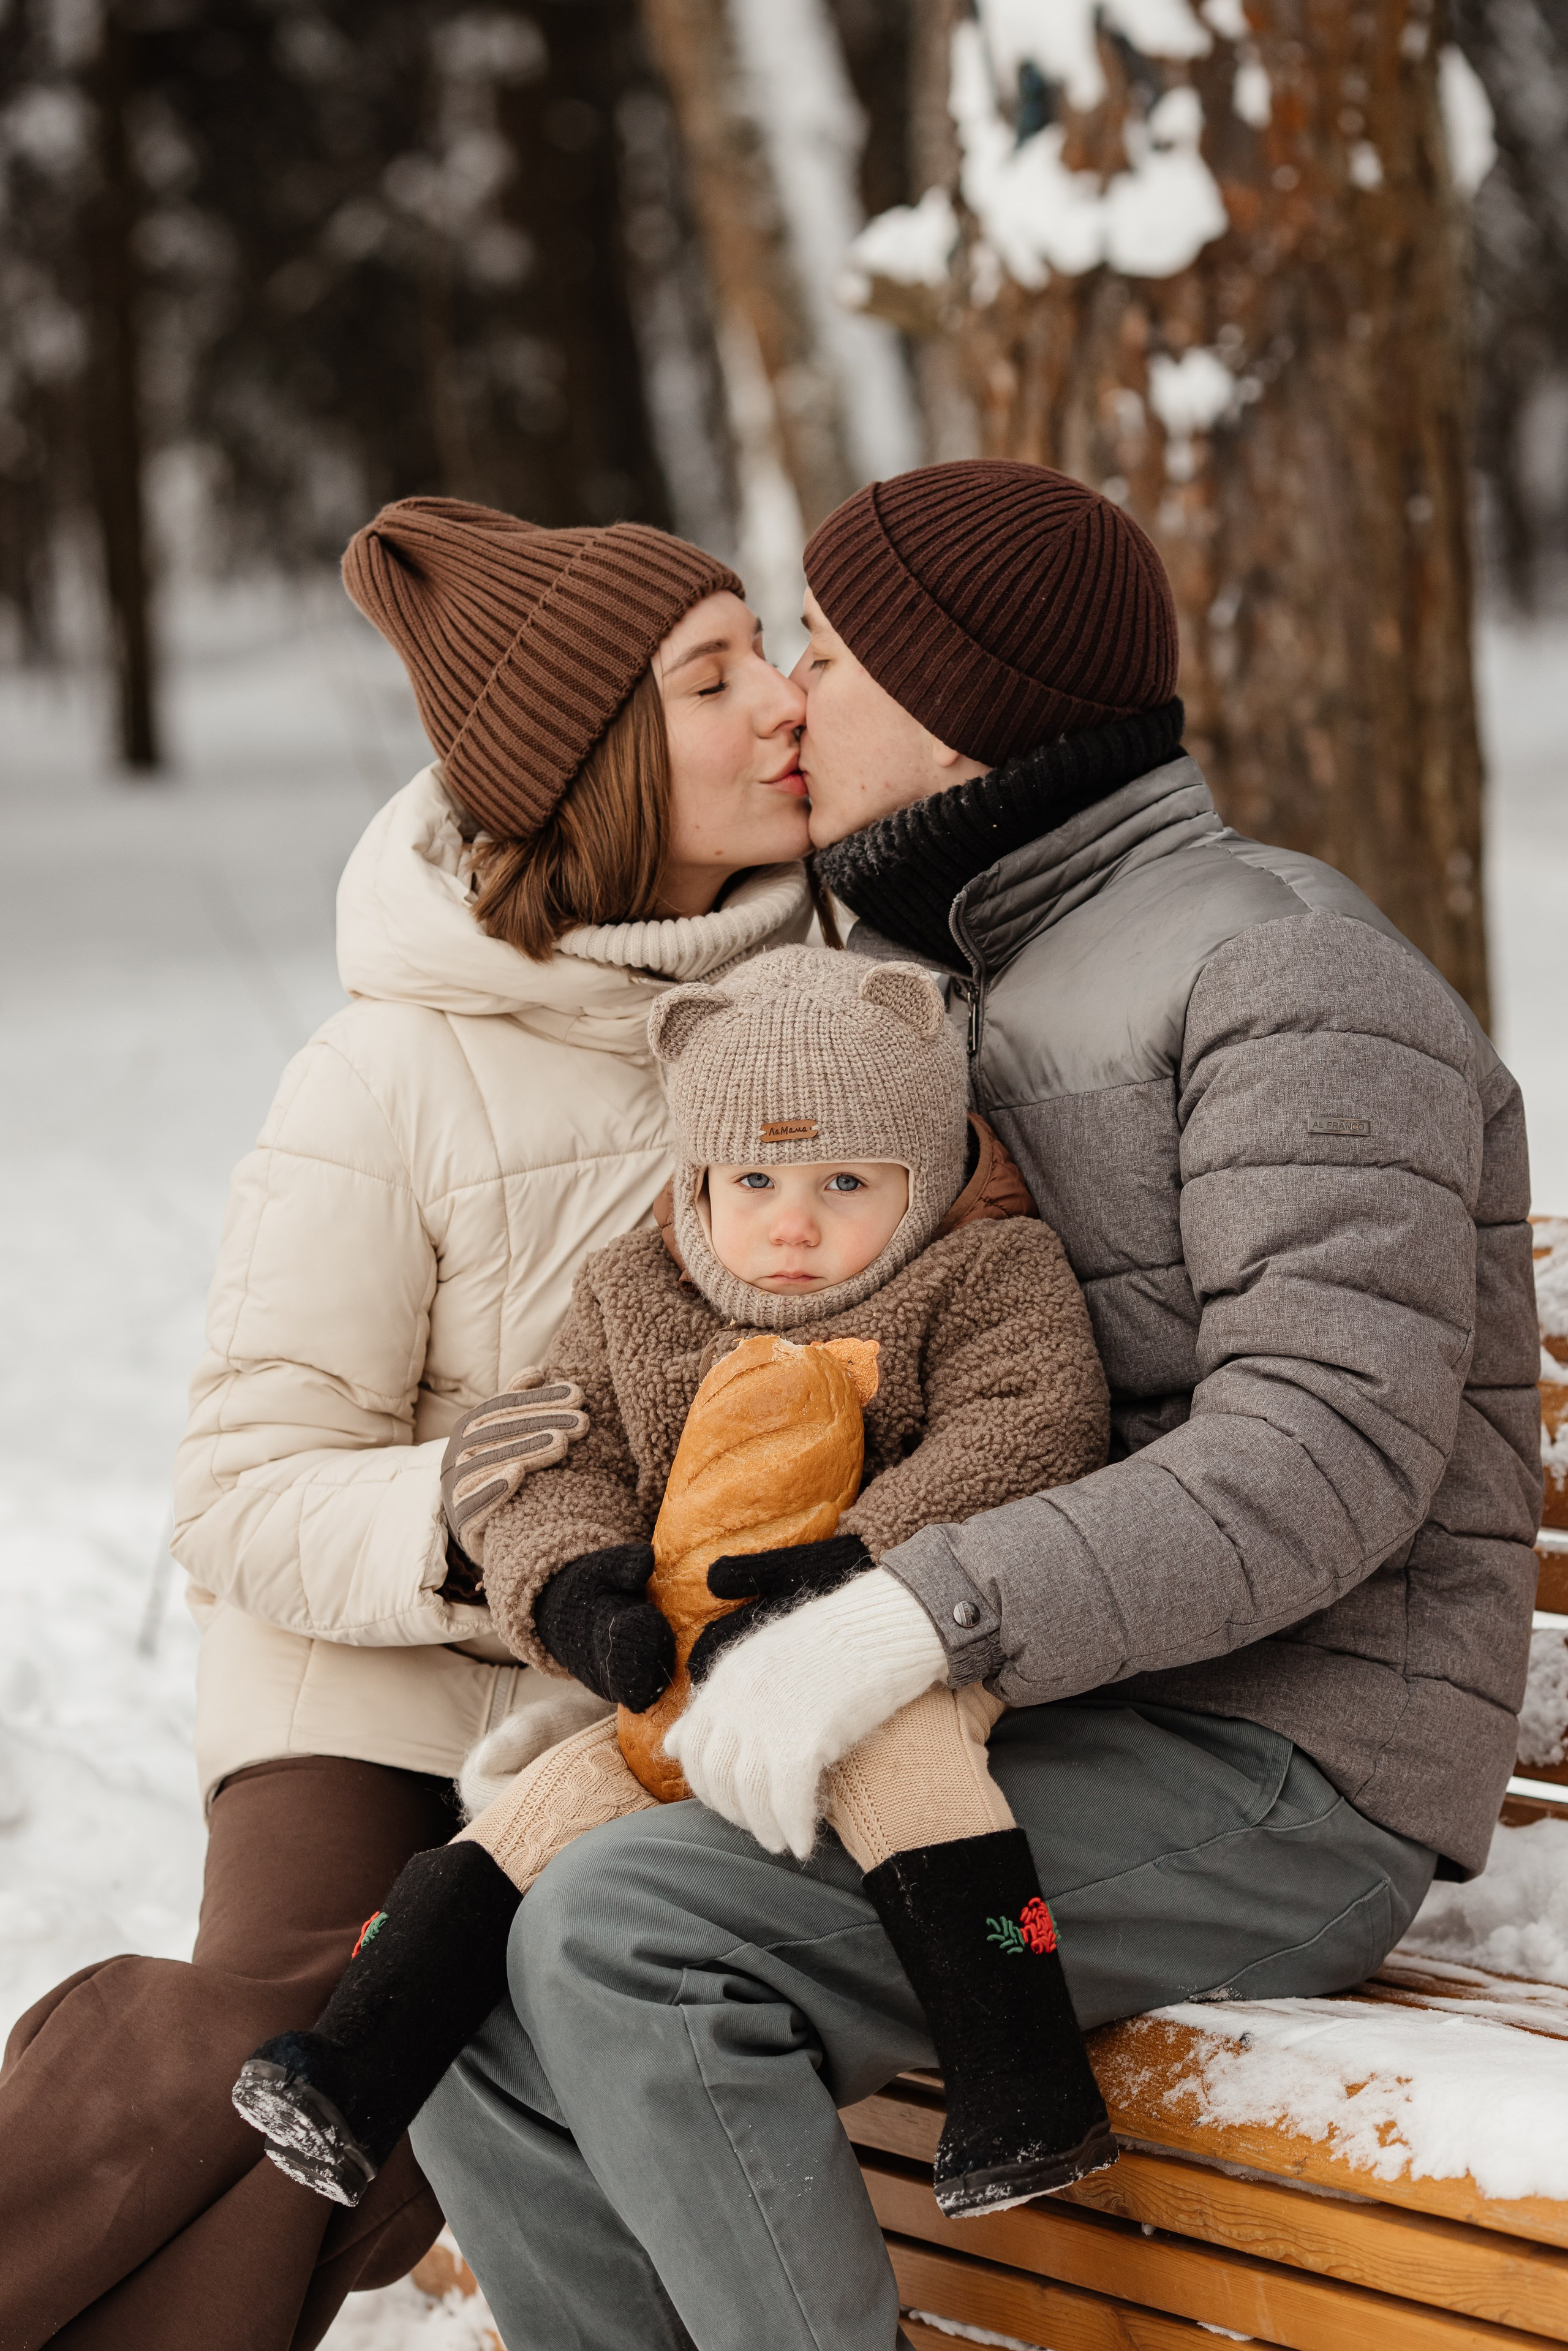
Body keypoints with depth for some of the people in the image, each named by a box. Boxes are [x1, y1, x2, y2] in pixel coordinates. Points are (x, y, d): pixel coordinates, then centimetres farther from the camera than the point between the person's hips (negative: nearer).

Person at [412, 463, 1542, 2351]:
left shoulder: (1283, 969, -11)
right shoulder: (952, 997, 18)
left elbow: (1332, 1451, -23)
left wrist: (919, 1618, -32)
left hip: (1278, 1781, -9)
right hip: (1049, 1746, 9)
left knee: (627, 1945, -26)